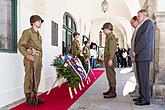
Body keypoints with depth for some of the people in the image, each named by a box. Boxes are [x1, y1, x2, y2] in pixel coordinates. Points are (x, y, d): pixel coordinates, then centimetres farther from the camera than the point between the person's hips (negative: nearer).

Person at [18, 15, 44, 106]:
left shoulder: (39, 35, 23)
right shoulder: (27, 32, 0)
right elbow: (20, 45, -7)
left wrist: (40, 59, 16)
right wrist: (27, 55, -18)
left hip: (38, 58, 8)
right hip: (31, 57, -7)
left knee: (37, 78, 8)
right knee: (29, 77, -5)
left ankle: (34, 96, 17)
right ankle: (29, 98, 2)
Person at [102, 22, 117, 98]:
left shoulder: (111, 36, -12)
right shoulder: (108, 37, 19)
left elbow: (112, 49, -20)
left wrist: (110, 59, -24)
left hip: (110, 58, -10)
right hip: (107, 58, 10)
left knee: (111, 75, -9)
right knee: (109, 75, 14)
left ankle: (113, 92, -5)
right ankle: (111, 90, 22)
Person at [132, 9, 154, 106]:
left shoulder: (148, 22, -6)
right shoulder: (143, 25, 22)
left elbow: (145, 38, -15)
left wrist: (135, 51, -12)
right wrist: (136, 51, 12)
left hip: (144, 55, -9)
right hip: (140, 55, 9)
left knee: (144, 77, -7)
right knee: (141, 77, 11)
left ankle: (146, 99, -2)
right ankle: (142, 96, 19)